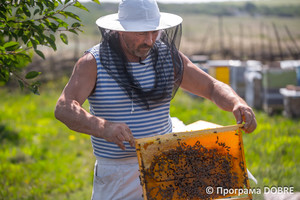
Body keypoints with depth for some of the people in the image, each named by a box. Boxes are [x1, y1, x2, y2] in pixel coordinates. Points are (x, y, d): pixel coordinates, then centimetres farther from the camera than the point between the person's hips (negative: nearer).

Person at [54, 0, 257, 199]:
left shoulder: (168, 57, 1)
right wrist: (103, 127, -42)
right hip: (116, 176, -2)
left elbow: (211, 87, 7)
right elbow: (64, 108, -23)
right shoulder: (93, 63, -9)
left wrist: (237, 103, -16)